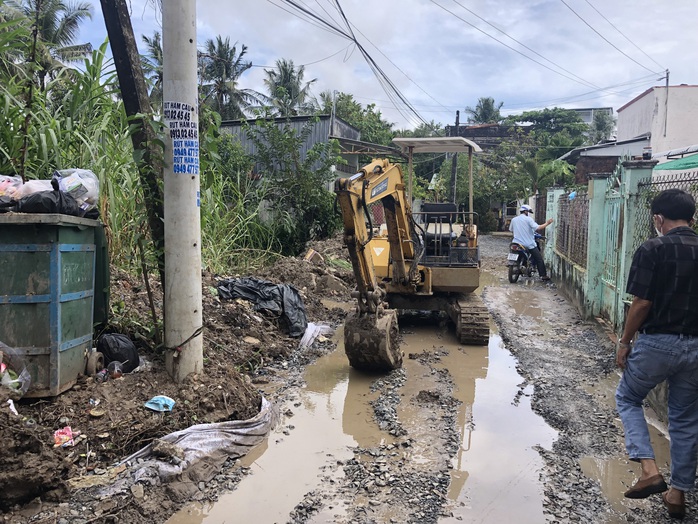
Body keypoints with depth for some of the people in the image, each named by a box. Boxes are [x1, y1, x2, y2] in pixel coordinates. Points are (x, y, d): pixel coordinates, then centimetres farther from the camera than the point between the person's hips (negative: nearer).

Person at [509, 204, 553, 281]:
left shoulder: (514, 219, 6)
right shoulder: (528, 219, -9)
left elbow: (511, 230, 18)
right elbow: (537, 228, -19)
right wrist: (547, 223, -7)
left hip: (517, 244, 5)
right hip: (529, 244, -4)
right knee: (539, 259, 5)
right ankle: (543, 275, 4)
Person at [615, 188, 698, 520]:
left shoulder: (652, 250, -13)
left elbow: (642, 304, -15)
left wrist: (624, 342, -4)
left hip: (657, 343, -5)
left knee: (627, 399, 17)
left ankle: (649, 469, 1)